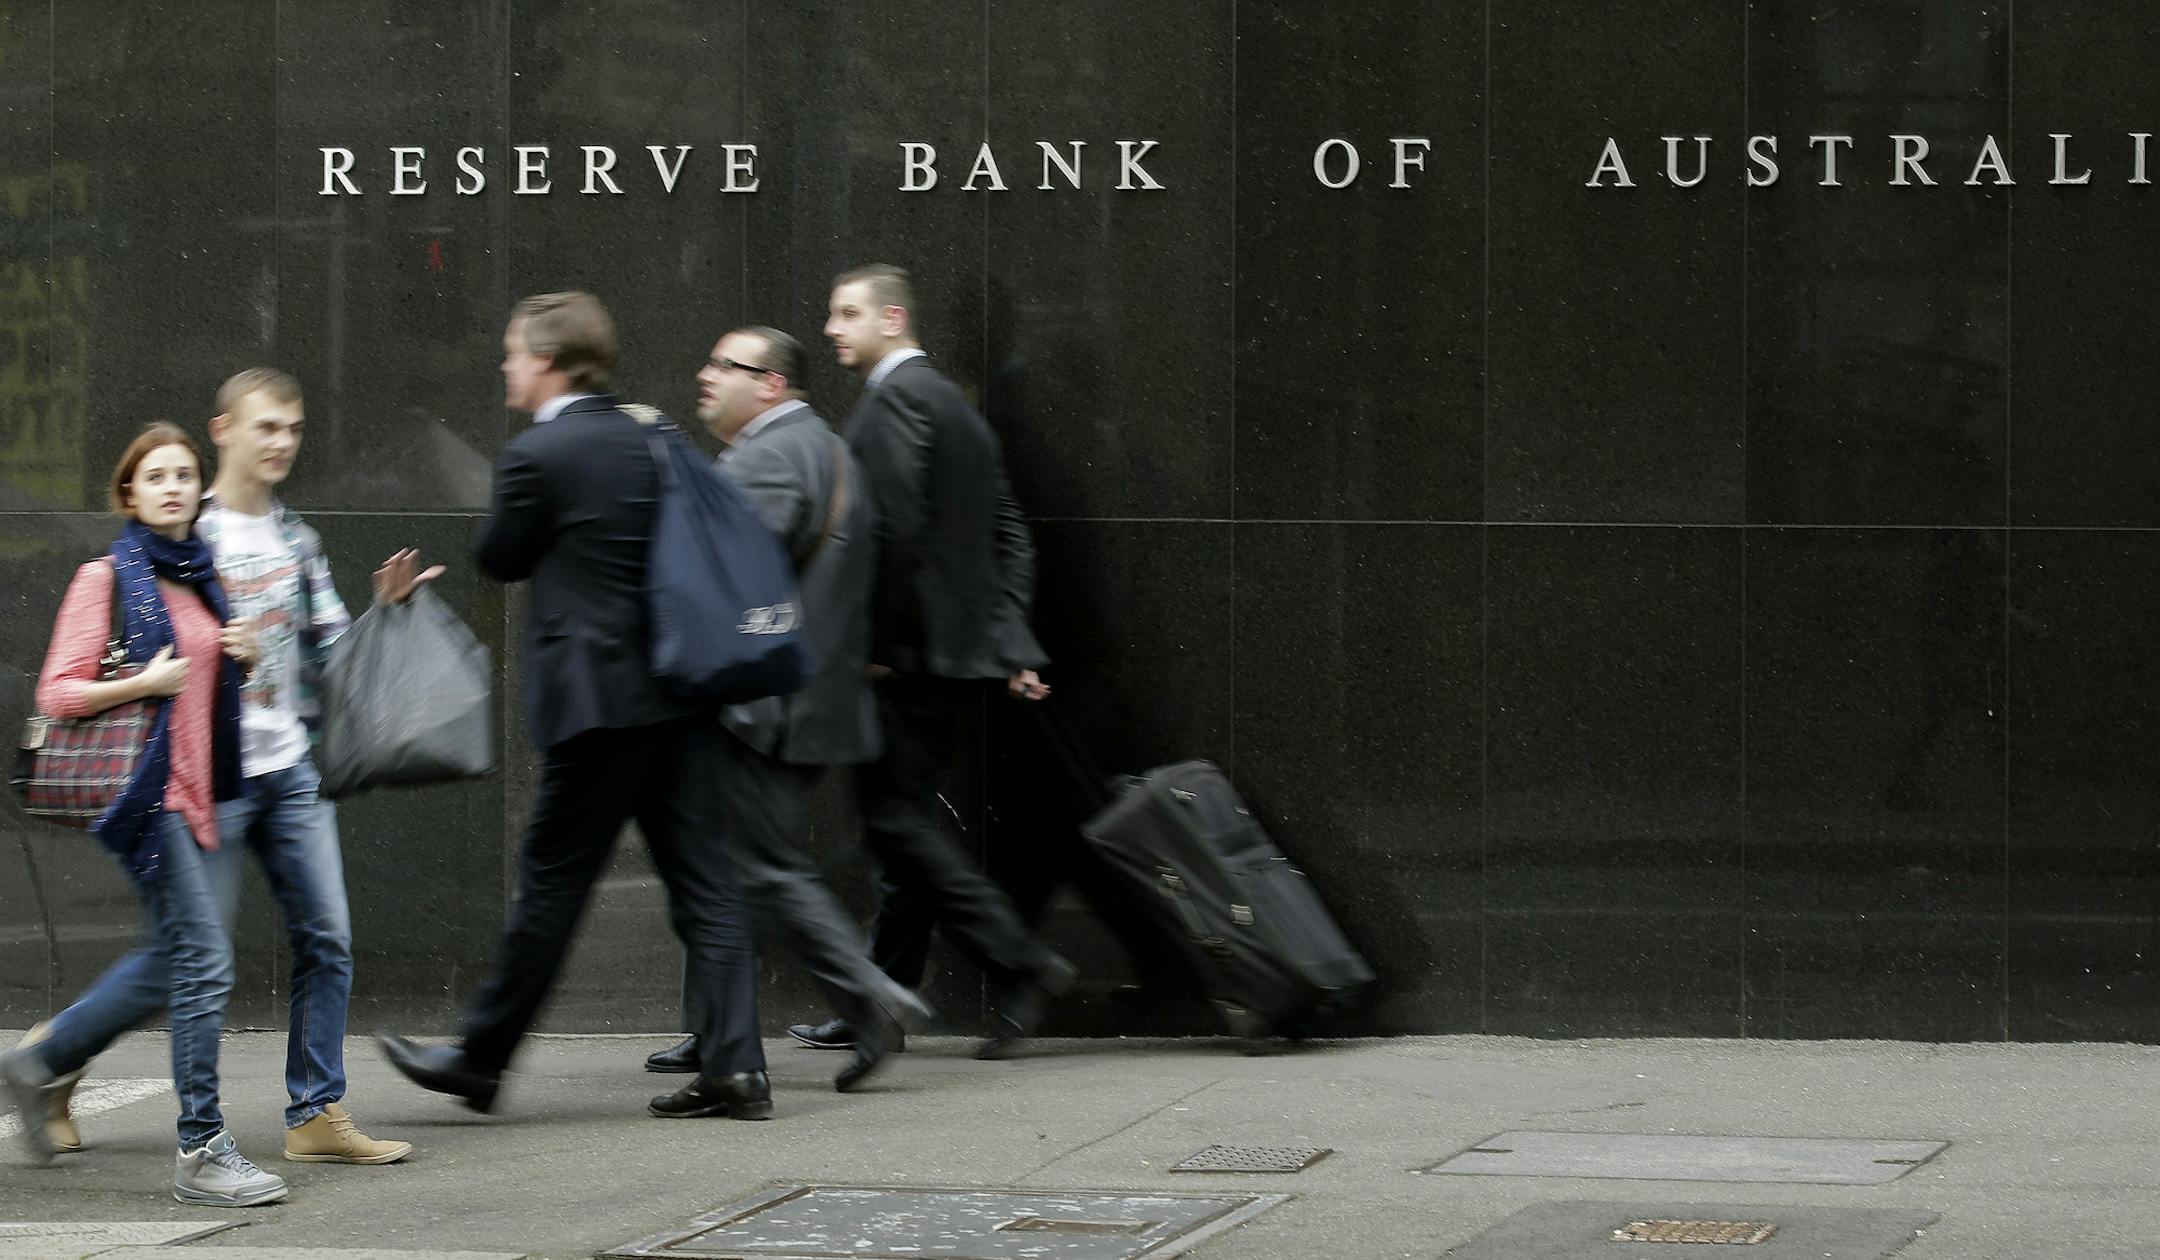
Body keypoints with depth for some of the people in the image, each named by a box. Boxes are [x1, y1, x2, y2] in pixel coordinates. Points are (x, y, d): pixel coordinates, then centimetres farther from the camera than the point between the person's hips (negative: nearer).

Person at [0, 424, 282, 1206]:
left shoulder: (202, 576, 15)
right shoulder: (107, 578, -5)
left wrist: (245, 657, 6)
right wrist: (146, 682, -18)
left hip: (200, 787, 8)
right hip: (147, 786, -8)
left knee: (169, 958, 15)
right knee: (203, 959, -12)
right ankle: (201, 1150, -8)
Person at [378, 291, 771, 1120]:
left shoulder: (537, 455, -10)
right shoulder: (652, 442, 11)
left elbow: (499, 559, 1)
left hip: (600, 700, -6)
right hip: (681, 688, 7)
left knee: (551, 882, 3)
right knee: (701, 880, 5)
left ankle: (480, 1058, 15)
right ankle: (734, 1067, 1)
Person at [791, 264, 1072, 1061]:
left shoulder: (896, 397, -11)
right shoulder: (951, 405, 19)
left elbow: (892, 525, -21)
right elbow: (1008, 535, 18)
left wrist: (873, 643, -15)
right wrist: (1010, 642, 15)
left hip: (907, 655, -10)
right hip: (954, 652, 10)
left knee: (895, 819, -9)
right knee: (902, 822, 11)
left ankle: (1020, 965, -13)